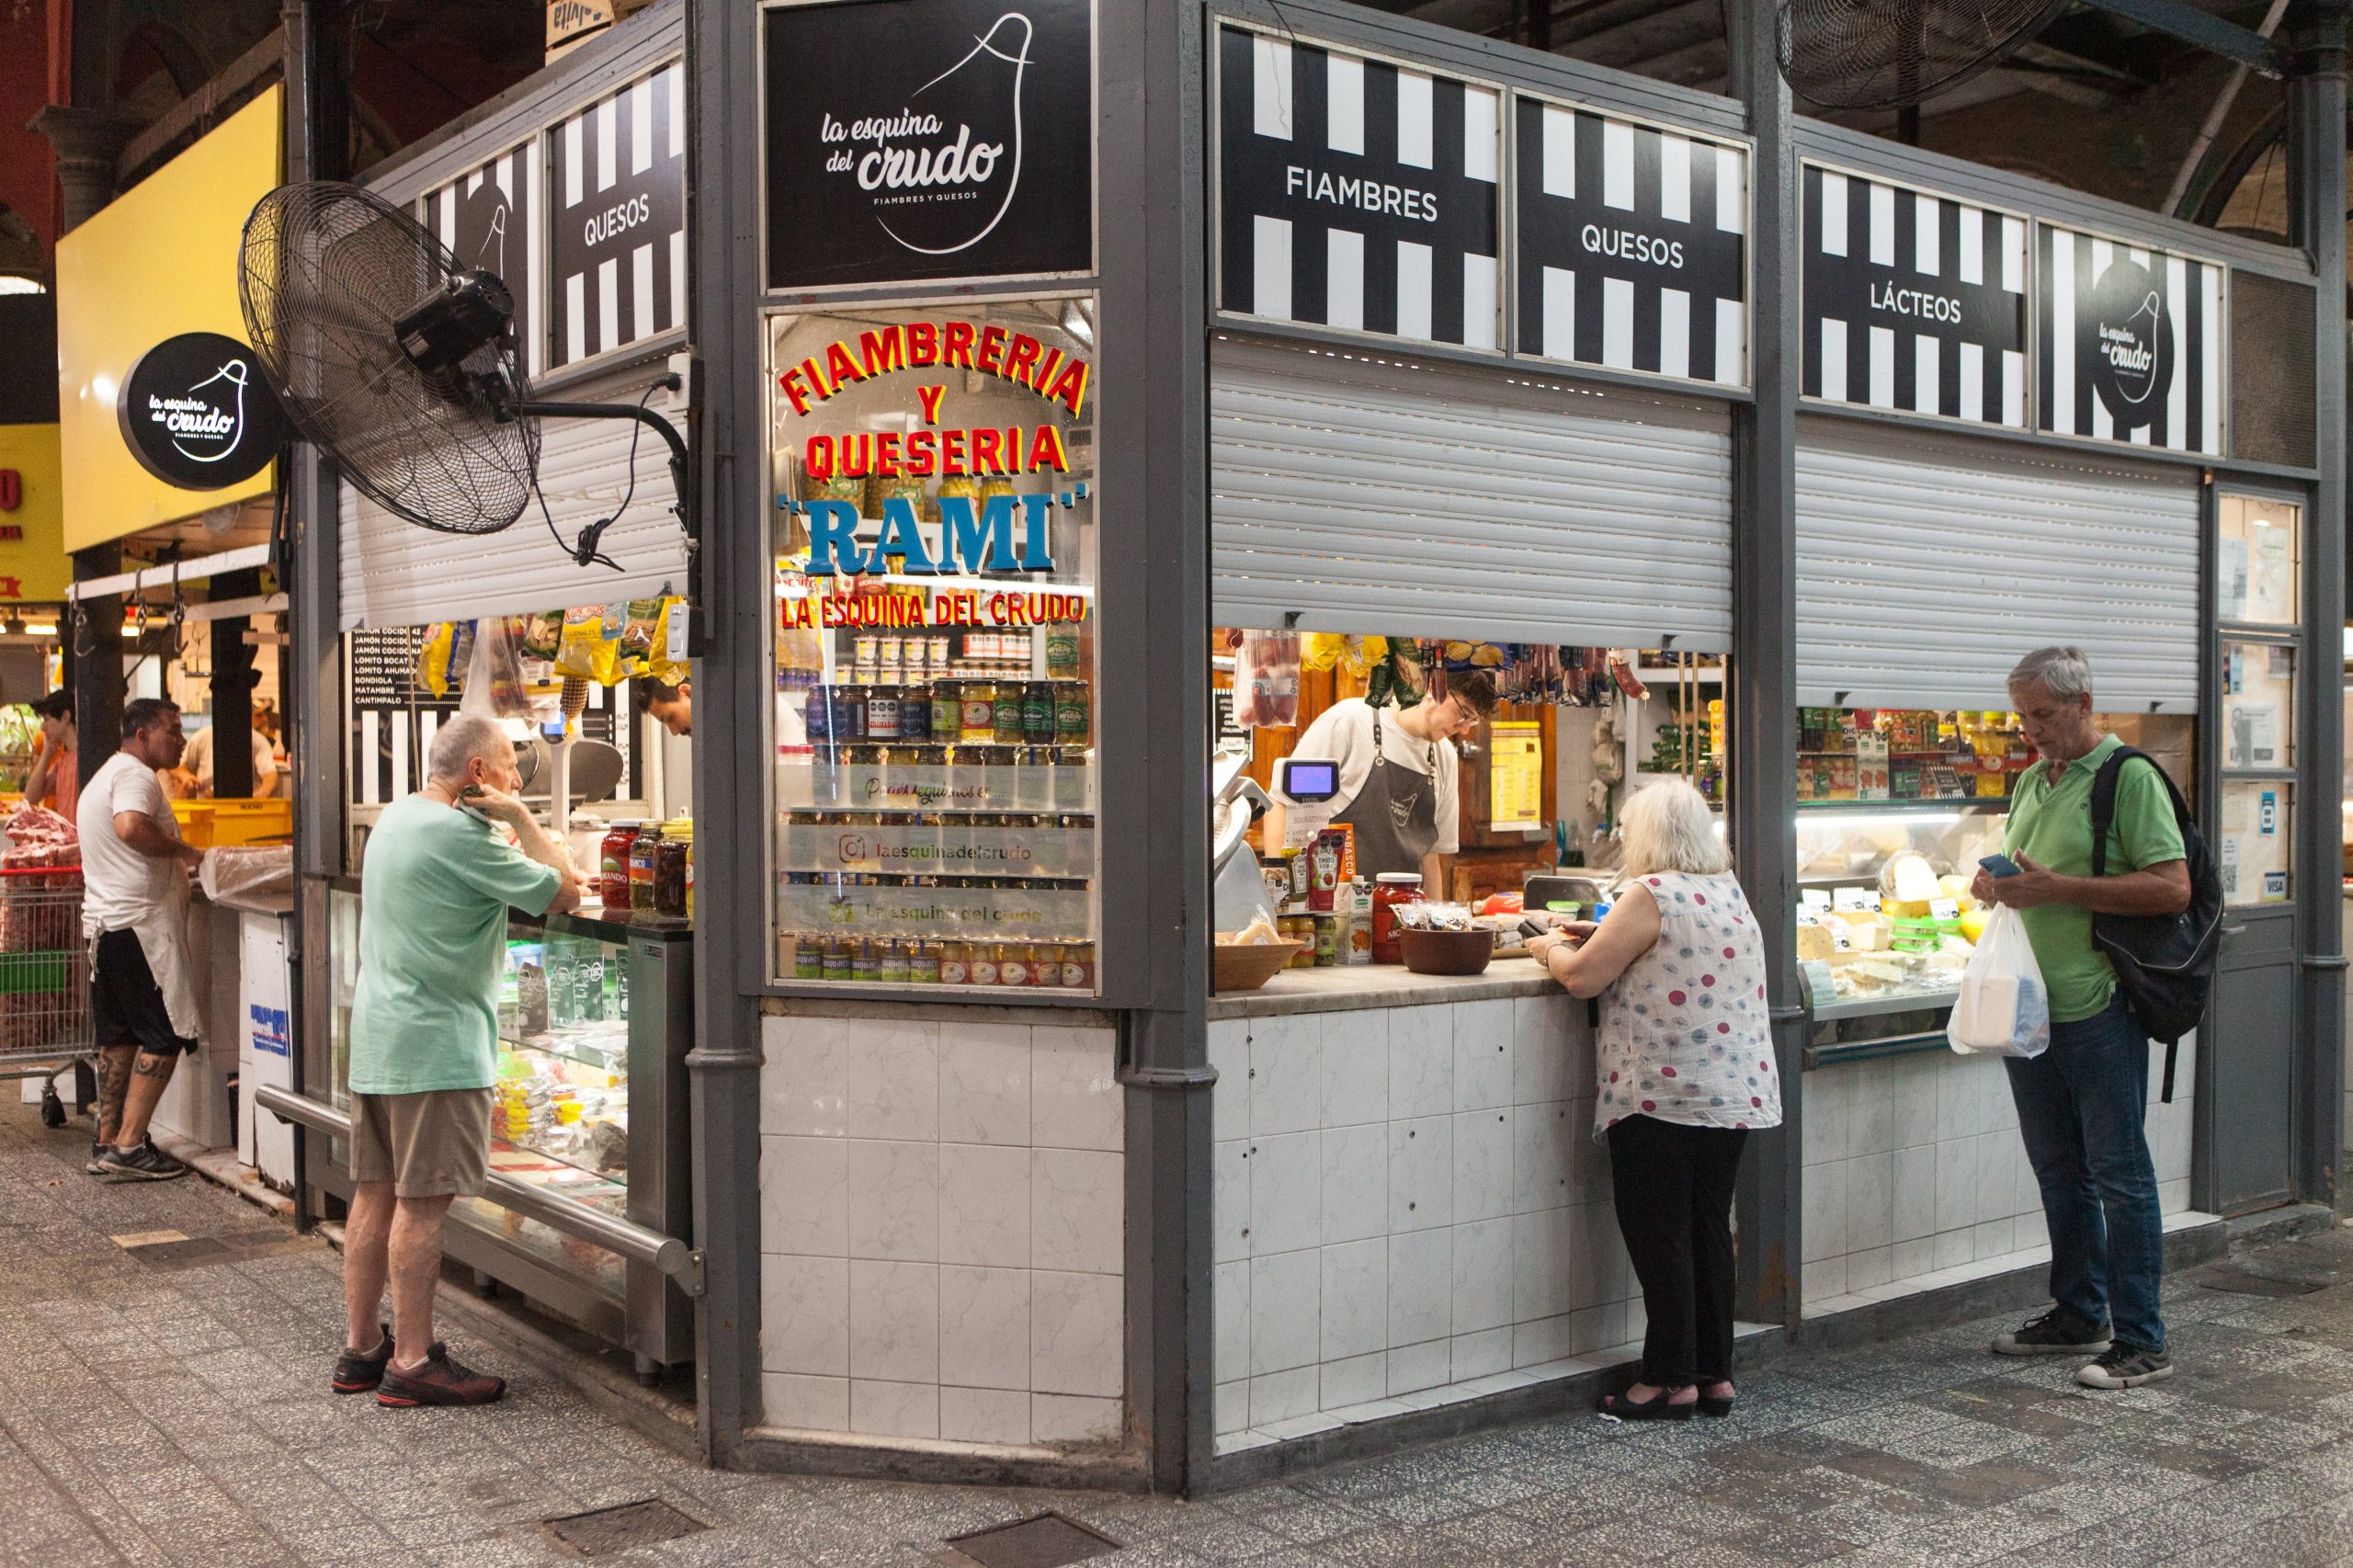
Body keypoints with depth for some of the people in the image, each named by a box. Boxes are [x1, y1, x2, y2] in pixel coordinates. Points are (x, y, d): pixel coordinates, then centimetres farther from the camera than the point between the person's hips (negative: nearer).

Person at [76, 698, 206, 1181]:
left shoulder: (103, 776, 23)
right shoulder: (134, 775, -12)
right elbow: (131, 827, -32)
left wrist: (176, 861, 24)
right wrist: (184, 852, -19)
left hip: (103, 923, 10)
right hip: (140, 923, -10)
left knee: (118, 1036, 14)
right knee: (165, 1036, -7)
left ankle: (107, 1142, 18)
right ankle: (129, 1145, -8)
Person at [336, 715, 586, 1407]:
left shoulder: (393, 817, 13)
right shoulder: (460, 836, -16)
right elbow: (565, 891, -14)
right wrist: (520, 817, -5)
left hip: (375, 1037, 10)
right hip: (435, 1044, -10)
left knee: (376, 1193, 14)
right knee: (423, 1201, -4)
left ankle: (361, 1348, 22)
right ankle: (413, 1362, 1)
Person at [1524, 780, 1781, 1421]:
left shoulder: (1652, 895, -14)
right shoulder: (1728, 890, 11)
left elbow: (1582, 977, -13)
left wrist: (1550, 948, 6)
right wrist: (1606, 937, 20)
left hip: (1663, 1096, -8)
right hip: (1737, 1090, 8)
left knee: (1659, 1235, 1)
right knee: (1709, 1230, 14)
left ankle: (1671, 1379, 5)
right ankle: (1715, 1373, 19)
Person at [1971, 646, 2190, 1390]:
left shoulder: (2129, 777, -9)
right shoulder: (2032, 783, 15)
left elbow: (2172, 888, -17)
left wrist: (2056, 888, -21)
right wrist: (1994, 885, 2)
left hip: (2098, 1008, -8)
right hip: (2030, 1004, 8)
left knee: (2119, 1175, -3)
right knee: (2059, 1171, 15)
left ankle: (2141, 1342, 4)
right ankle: (2079, 1315, 27)